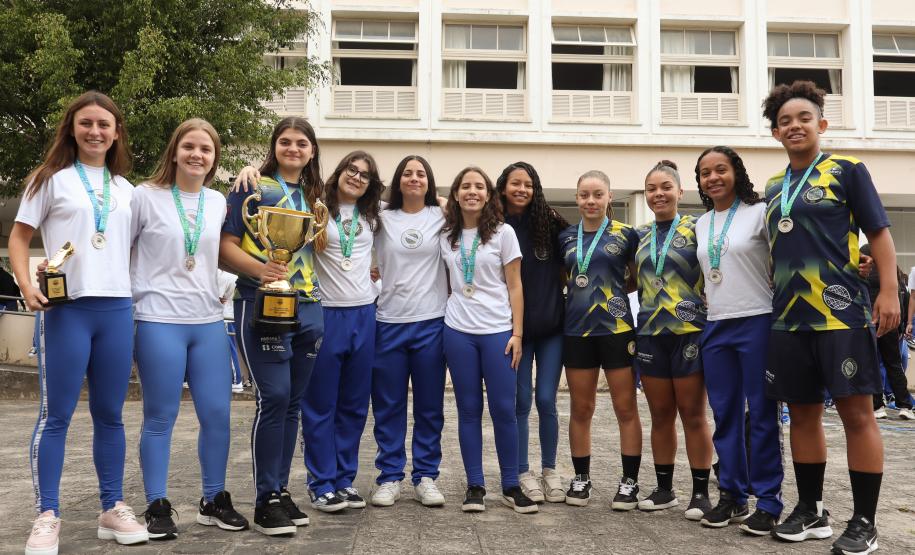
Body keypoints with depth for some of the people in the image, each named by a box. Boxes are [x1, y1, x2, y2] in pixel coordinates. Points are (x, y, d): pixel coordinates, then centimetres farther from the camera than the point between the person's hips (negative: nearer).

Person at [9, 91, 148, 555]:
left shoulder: (125, 188, 16)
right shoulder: (51, 178, 4)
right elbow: (19, 236, 3)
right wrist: (26, 285, -13)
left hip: (116, 308, 4)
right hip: (65, 308, -4)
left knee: (110, 414, 9)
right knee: (56, 415, -1)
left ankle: (113, 509, 19)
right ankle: (47, 517, 8)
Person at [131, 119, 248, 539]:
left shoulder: (219, 202, 10)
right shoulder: (145, 196, -3)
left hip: (209, 322, 4)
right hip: (159, 322, -4)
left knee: (217, 414, 6)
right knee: (160, 418, 3)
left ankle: (214, 501, 22)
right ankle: (157, 506, 16)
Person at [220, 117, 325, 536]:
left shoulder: (314, 195, 16)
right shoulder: (253, 187, 0)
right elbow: (226, 246, -7)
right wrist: (259, 269, -23)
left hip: (308, 307, 6)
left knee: (292, 401, 9)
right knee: (274, 397, -11)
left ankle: (281, 490, 20)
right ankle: (266, 500, 1)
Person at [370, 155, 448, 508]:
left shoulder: (441, 217, 4)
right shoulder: (382, 218, 7)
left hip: (431, 322, 0)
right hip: (388, 322, 1)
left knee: (430, 405, 6)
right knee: (388, 406, 5)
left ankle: (425, 477, 17)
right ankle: (389, 477, 15)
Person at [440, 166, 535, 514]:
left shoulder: (503, 233, 1)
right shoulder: (446, 237, 9)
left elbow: (514, 287, 0)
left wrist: (516, 333, -6)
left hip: (498, 331, -2)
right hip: (458, 332, 2)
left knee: (503, 409, -3)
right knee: (469, 410, 5)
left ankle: (511, 486, 10)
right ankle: (475, 486, 13)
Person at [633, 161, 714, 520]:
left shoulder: (696, 228, -1)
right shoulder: (640, 236, 12)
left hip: (689, 331, -4)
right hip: (650, 333, 4)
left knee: (693, 414, 2)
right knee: (660, 414, 9)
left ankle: (701, 492, 11)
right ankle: (664, 489, 19)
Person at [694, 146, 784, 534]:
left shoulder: (759, 212, -3)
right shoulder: (701, 224, 13)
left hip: (757, 323, -5)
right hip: (716, 327, 5)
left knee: (761, 414, -1)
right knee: (725, 414, 9)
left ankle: (768, 501, 8)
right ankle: (732, 495, 19)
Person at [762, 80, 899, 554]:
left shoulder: (846, 170, 1)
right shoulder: (773, 187, 15)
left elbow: (879, 233, -2)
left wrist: (889, 291, -12)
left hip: (841, 312, -5)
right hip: (789, 316, 5)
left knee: (856, 412, -2)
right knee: (802, 413, 10)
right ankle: (810, 511, 22)